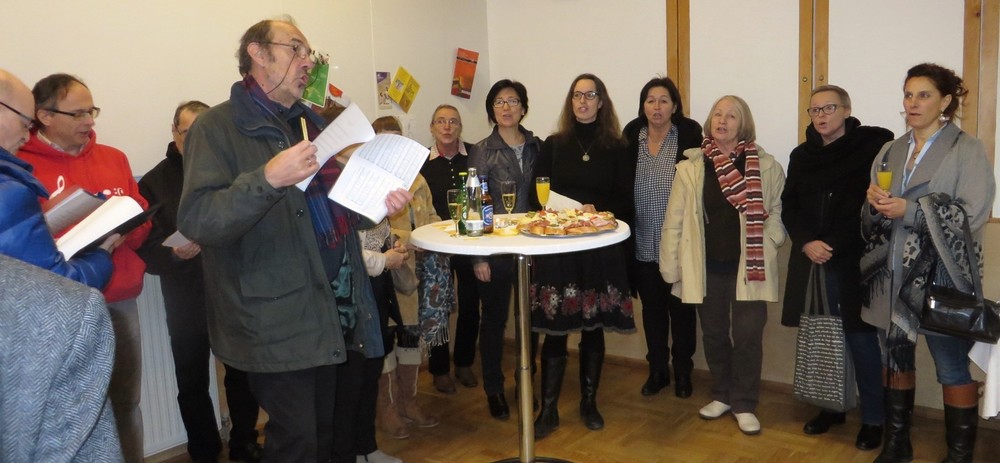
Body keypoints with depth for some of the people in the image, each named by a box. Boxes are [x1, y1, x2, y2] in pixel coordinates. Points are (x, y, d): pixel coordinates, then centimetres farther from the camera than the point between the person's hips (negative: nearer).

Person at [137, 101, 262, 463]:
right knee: (192, 385, 9)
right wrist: (174, 254, -23)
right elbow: (146, 250, -5)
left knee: (243, 377, 11)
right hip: (187, 302, -1)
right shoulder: (154, 182, 1)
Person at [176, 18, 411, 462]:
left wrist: (377, 204, 2)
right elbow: (195, 221, -21)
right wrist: (267, 177, -34)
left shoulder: (311, 122, 16)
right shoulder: (217, 127, -9)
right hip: (277, 321, -7)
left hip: (333, 309, 8)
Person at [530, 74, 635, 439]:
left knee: (593, 327, 9)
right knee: (554, 329, -1)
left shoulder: (616, 148, 4)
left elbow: (625, 202, 3)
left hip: (601, 248, 0)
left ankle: (589, 403, 24)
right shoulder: (553, 145, 6)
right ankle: (548, 409, 10)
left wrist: (596, 209, -15)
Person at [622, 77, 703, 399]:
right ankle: (657, 370, 29)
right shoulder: (631, 137, 3)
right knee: (651, 308, 13)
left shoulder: (690, 135, -6)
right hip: (643, 243, 3)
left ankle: (683, 372, 25)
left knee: (681, 308, 9)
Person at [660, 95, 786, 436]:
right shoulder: (690, 167, -1)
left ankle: (744, 404, 18)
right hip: (708, 267, 2)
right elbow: (674, 221, 0)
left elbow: (778, 210, 6)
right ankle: (722, 395, 31)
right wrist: (671, 267, -2)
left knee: (748, 336, 1)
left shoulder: (765, 166, -2)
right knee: (714, 335, 13)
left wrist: (768, 242, -9)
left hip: (749, 266, -1)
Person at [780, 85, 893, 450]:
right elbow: (789, 206, 9)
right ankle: (831, 407, 25)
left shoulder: (872, 147, -3)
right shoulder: (802, 155, 12)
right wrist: (806, 242, -6)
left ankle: (873, 418, 13)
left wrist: (833, 245, -13)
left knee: (859, 336, -1)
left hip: (855, 259, -5)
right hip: (812, 260, 5)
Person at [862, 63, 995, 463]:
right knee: (895, 360, 13)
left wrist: (909, 211, -17)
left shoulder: (967, 150, -2)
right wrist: (874, 204, -7)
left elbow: (972, 217, -11)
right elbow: (870, 220, 16)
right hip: (892, 276, 5)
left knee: (953, 371, 0)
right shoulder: (889, 152, 13)